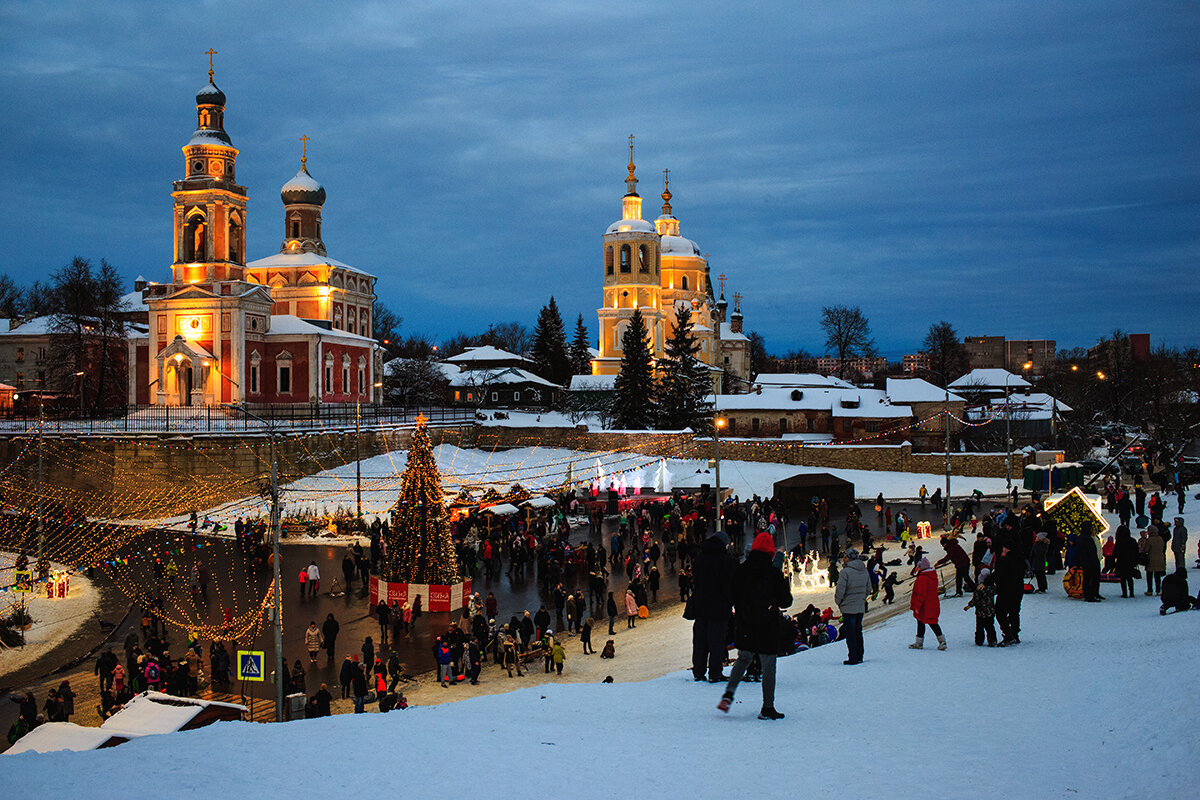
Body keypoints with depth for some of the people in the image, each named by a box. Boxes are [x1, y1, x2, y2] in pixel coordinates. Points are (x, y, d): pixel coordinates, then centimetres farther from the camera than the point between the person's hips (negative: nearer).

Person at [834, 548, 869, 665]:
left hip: (848, 607, -6)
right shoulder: (864, 570, 4)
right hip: (861, 607, 7)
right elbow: (868, 587, 13)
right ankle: (859, 656, 20)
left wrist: (838, 602, 0)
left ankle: (853, 658, 0)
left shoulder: (845, 572, -18)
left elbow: (840, 590, -18)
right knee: (858, 631, 16)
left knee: (850, 633, 0)